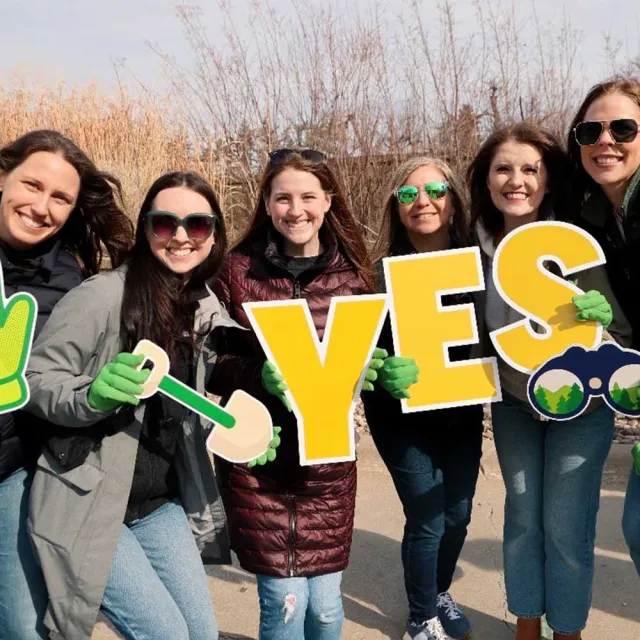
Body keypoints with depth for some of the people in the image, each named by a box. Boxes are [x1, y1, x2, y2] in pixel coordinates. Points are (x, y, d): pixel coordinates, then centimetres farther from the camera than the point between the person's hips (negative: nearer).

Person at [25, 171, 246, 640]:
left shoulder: (207, 309, 2)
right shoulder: (102, 295, -18)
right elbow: (31, 380, -15)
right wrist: (92, 396, -34)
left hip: (161, 504, 7)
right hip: (88, 507, -6)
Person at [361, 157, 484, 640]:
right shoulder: (382, 272, -16)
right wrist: (385, 374, -36)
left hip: (462, 411, 4)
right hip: (404, 416, -3)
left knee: (458, 515, 16)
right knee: (427, 520, 2)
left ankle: (441, 594, 45)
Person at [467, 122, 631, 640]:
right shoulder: (481, 247, -12)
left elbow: (623, 334, -18)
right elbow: (478, 333, 2)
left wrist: (599, 326, -38)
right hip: (514, 402, 3)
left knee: (565, 526, 3)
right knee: (522, 517, 14)